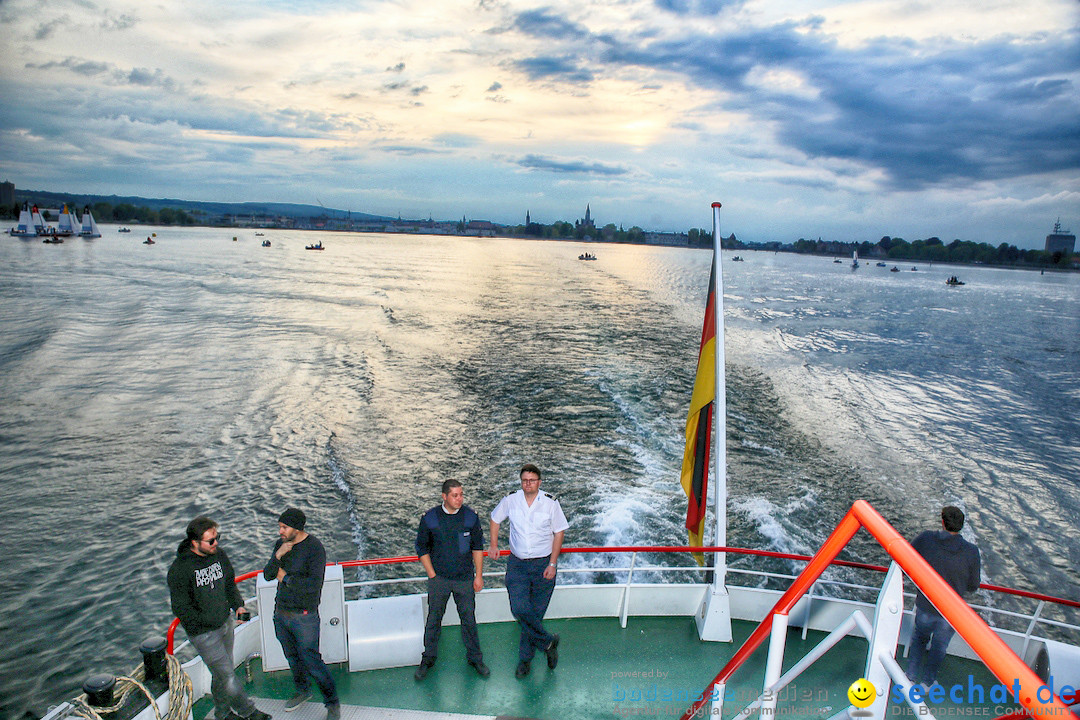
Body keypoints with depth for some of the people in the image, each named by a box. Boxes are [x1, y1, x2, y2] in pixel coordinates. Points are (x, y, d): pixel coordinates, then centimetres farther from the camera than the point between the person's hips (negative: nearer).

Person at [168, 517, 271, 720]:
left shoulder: (219, 554, -3)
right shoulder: (179, 570, -21)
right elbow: (181, 609, -16)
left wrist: (237, 604, 3)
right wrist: (209, 620, -17)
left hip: (225, 623, 6)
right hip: (203, 633, -6)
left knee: (222, 673, 20)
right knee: (227, 676, -1)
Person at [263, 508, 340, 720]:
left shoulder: (314, 548, -20)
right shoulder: (281, 543, 1)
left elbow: (314, 584, -26)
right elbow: (268, 575, -1)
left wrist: (285, 578, -16)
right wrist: (278, 556, -19)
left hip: (304, 616, -7)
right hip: (281, 612, 7)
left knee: (311, 661, -2)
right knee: (292, 657, 22)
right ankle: (303, 690, 45)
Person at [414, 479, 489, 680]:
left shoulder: (471, 516, -4)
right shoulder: (430, 518, -8)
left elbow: (477, 546, 5)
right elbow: (422, 548, 1)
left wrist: (479, 575, 3)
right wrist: (432, 575, -3)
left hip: (465, 578, 1)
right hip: (439, 579, -1)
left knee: (469, 618, 9)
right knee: (434, 618, 9)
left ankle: (474, 657, 27)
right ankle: (428, 658, 28)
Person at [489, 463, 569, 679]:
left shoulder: (551, 503, -7)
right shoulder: (510, 500, -2)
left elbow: (559, 532, -2)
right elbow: (495, 518, 16)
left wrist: (552, 564, -6)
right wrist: (494, 546, 11)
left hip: (543, 564, -1)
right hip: (517, 564, 1)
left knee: (536, 612, 5)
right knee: (520, 609, -14)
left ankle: (525, 658, 23)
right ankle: (548, 642, 9)